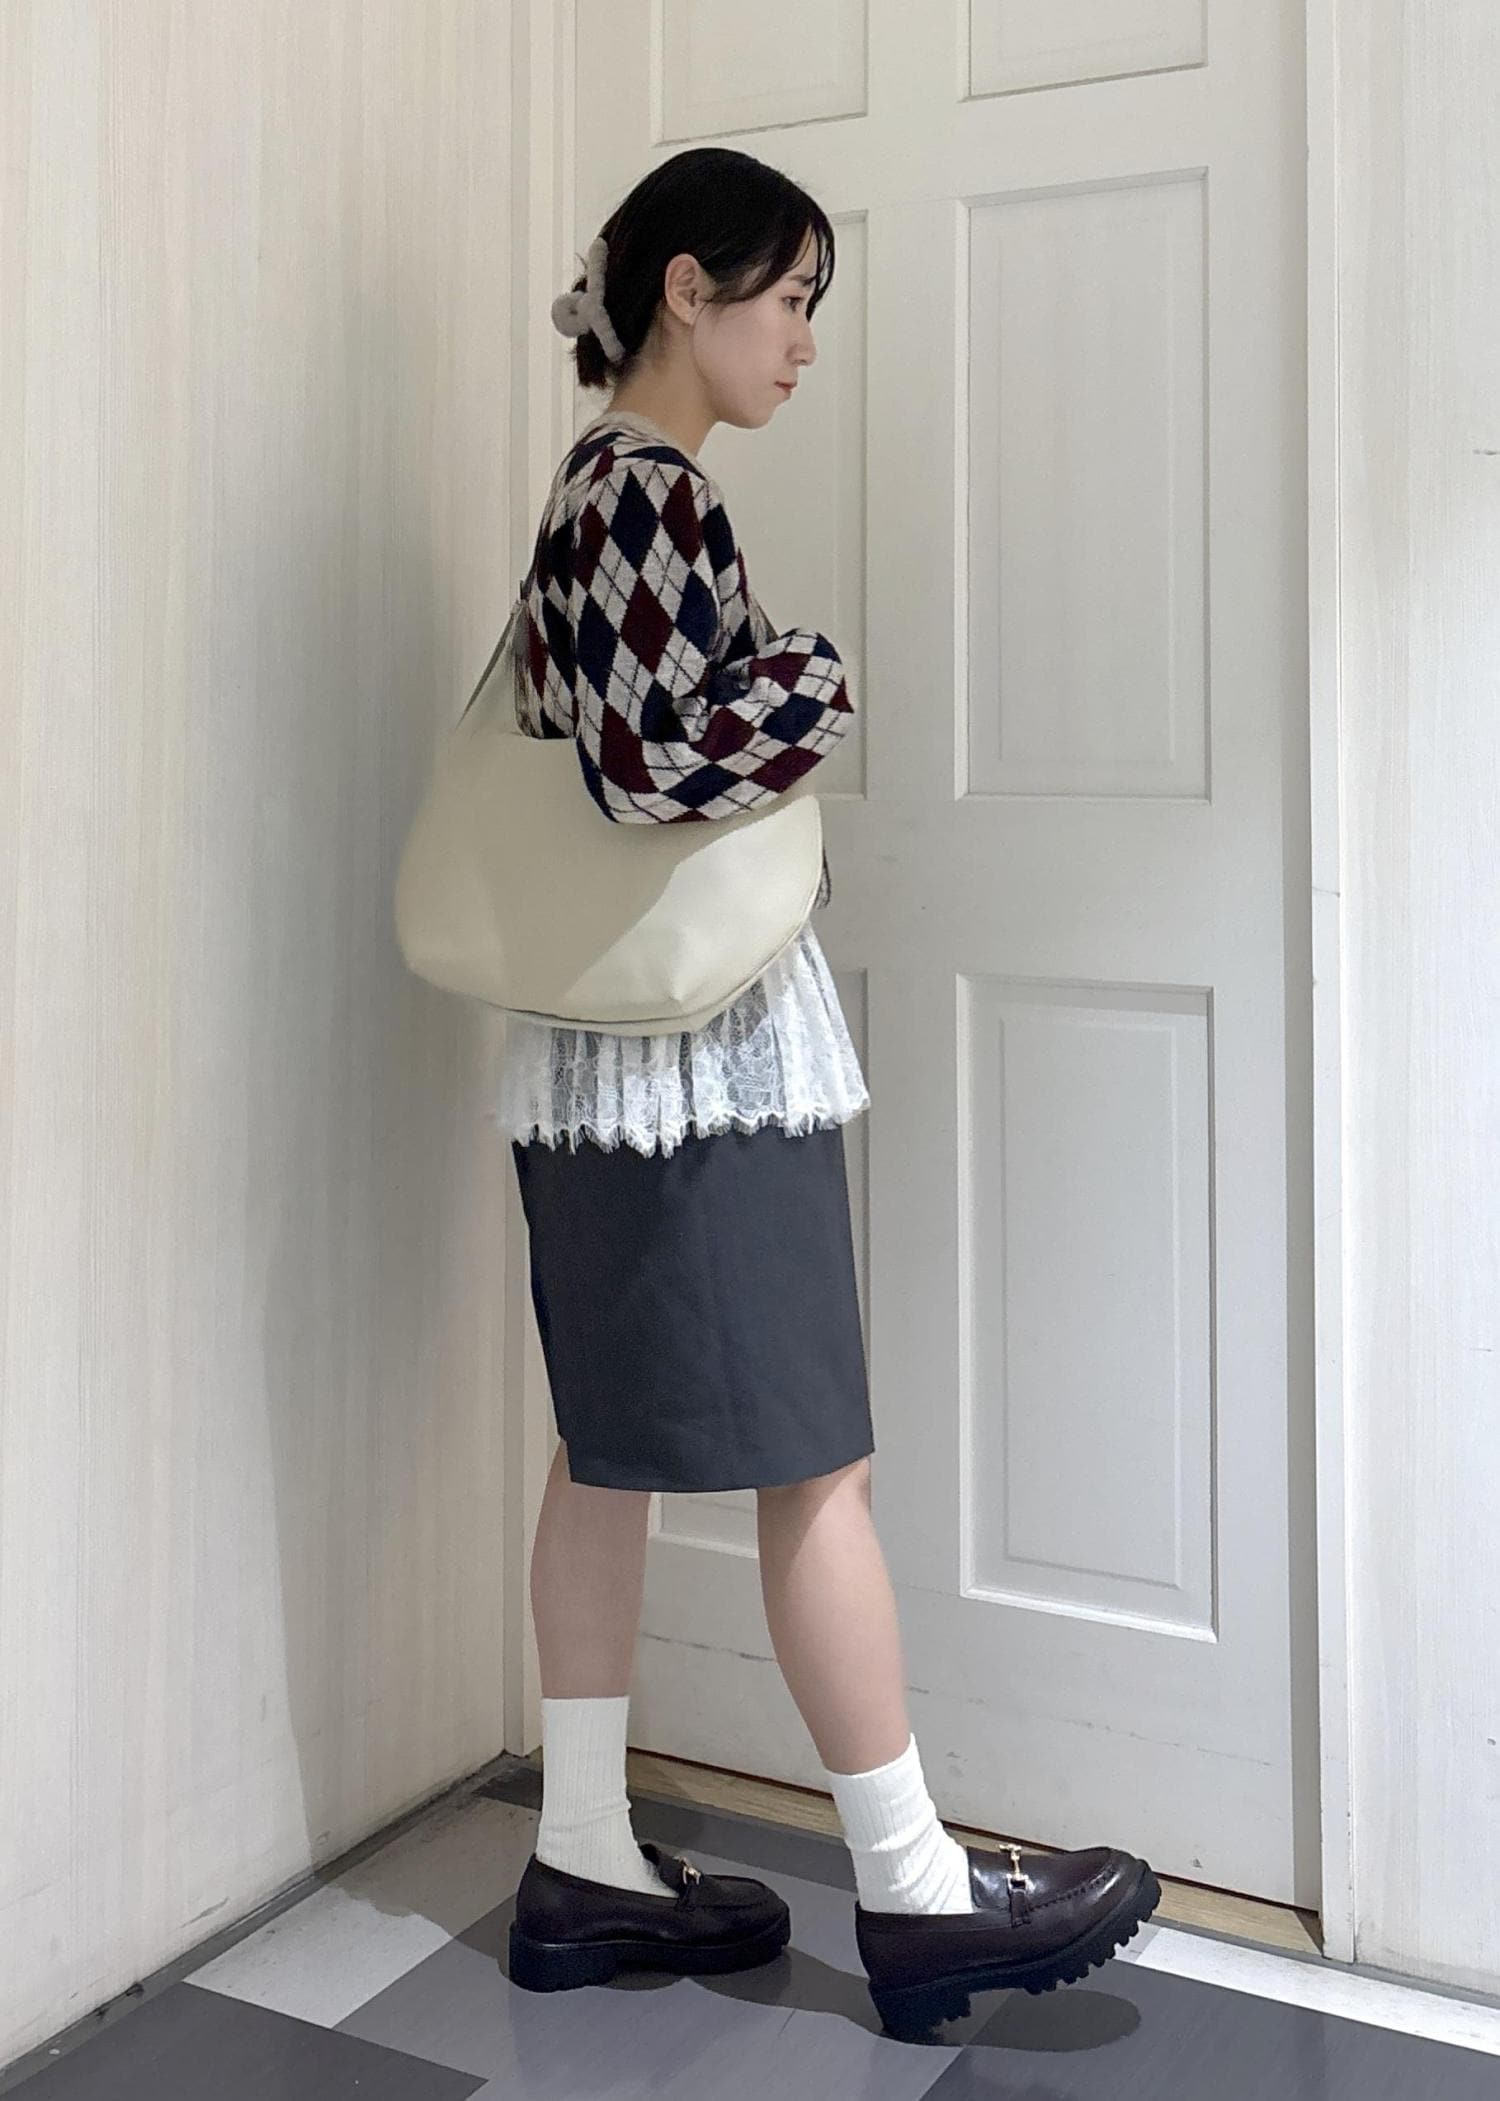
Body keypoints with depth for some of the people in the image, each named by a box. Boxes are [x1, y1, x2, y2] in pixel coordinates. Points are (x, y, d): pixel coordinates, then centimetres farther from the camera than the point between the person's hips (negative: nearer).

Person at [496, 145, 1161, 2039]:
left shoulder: (602, 484, 17)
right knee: (815, 1462, -2)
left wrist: (751, 714, 5)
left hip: (607, 1050, 10)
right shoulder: (655, 489, -13)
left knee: (611, 1450, 12)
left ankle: (585, 1864, 22)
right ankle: (912, 1891, 12)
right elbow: (660, 764, -22)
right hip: (699, 1046, -10)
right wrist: (811, 677, -7)